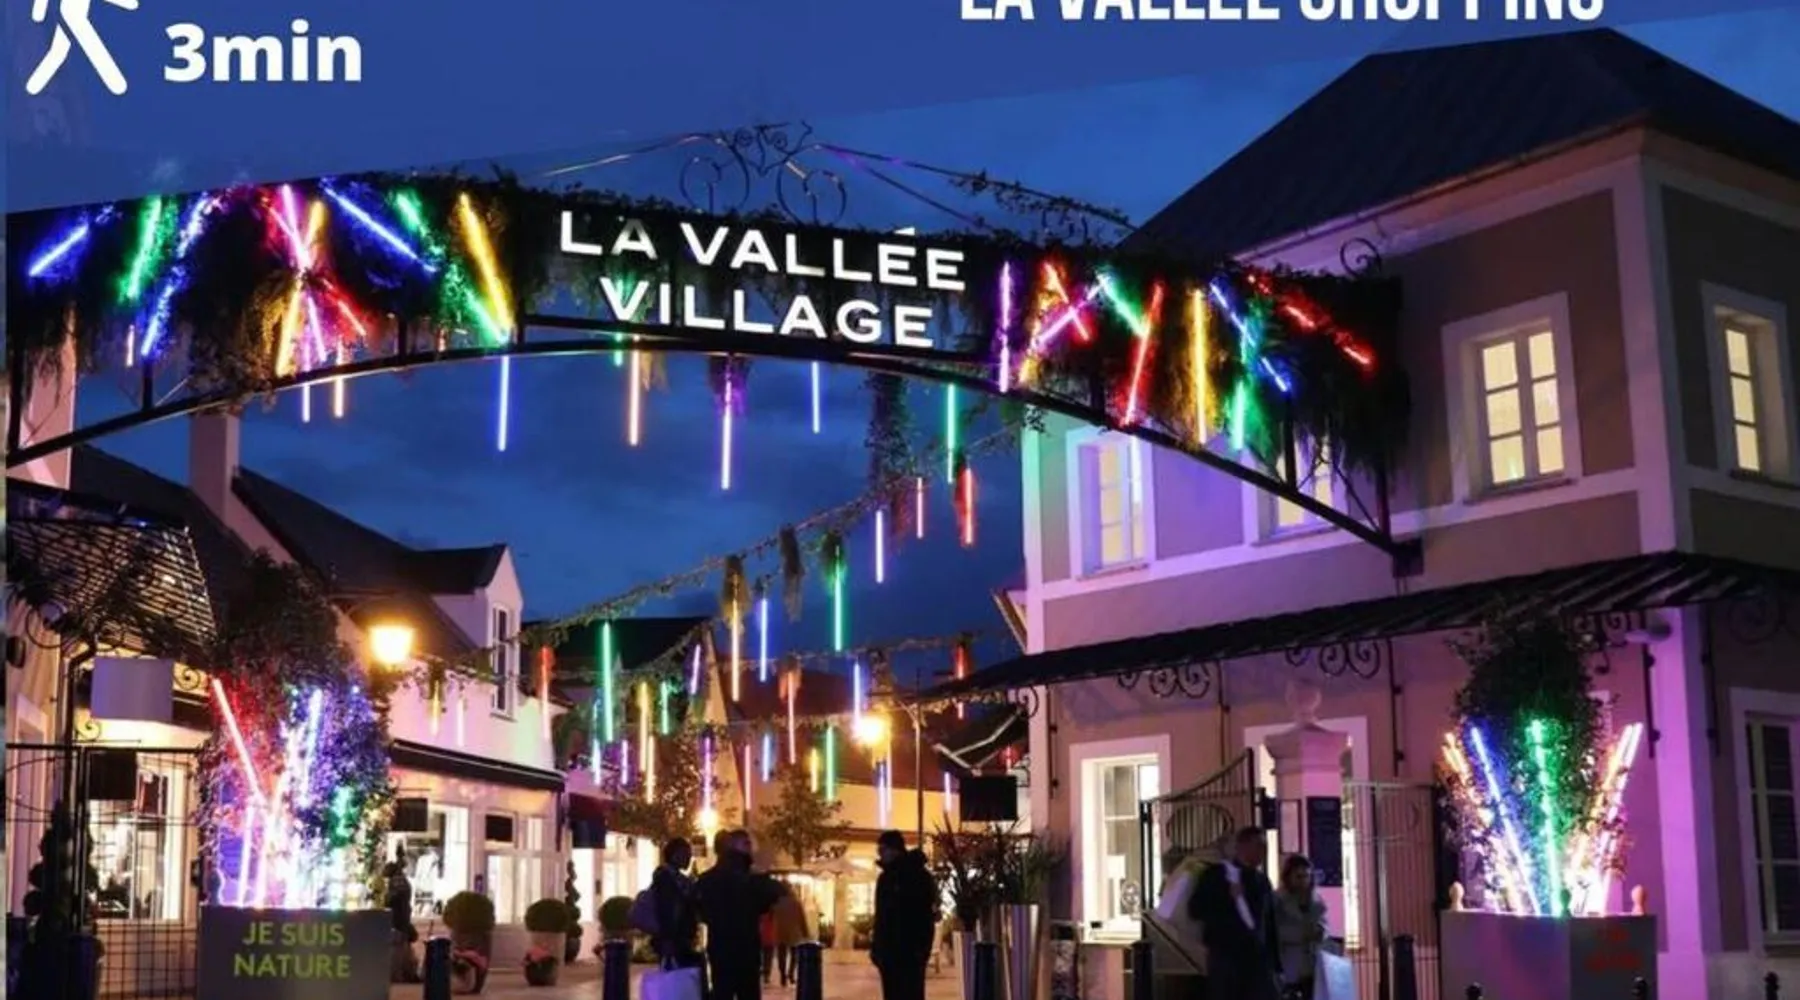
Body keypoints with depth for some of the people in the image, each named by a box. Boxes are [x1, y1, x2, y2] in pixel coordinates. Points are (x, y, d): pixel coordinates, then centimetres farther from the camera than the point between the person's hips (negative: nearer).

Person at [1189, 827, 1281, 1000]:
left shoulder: (1262, 881, 14)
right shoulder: (1215, 875, 1)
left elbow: (1270, 924, 15)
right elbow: (1195, 909, -7)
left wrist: (1276, 965, 11)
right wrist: (1228, 897, -16)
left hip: (1258, 959, 4)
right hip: (1225, 957, -4)